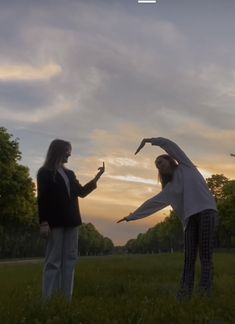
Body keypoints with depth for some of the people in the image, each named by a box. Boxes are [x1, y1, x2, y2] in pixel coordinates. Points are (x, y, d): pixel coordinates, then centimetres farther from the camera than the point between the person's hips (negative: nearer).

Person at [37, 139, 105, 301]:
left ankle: (67, 298, 10)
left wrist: (98, 176, 14)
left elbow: (81, 192, 18)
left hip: (71, 221, 7)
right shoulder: (45, 172, 0)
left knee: (70, 259, 5)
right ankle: (48, 300, 2)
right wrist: (44, 222, -16)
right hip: (55, 221, -6)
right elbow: (42, 199, -7)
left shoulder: (69, 173, 18)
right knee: (54, 260, -4)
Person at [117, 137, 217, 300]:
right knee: (189, 257, -4)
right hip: (190, 218, 5)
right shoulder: (169, 189, 21)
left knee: (206, 255, -10)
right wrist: (131, 216, 19)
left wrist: (149, 140, 2)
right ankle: (185, 293, -6)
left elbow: (170, 144, 4)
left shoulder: (186, 166, 13)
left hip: (206, 210, -5)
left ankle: (206, 292, -10)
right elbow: (152, 203, 21)